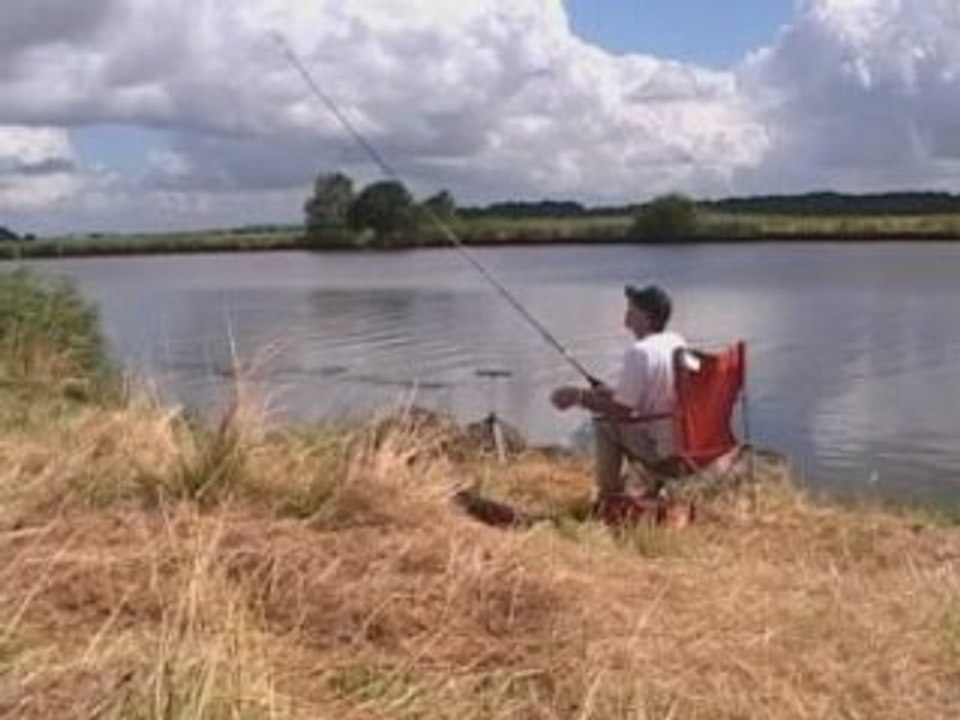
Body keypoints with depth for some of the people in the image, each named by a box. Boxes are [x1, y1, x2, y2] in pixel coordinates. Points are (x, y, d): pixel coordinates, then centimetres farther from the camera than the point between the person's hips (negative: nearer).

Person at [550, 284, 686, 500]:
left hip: (662, 448, -8)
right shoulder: (677, 343, 6)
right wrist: (611, 392, 18)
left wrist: (580, 397, -9)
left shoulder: (639, 352, -20)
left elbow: (621, 410, -18)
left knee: (604, 423, 4)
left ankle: (609, 497, 13)